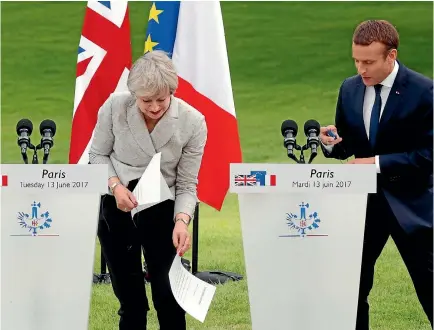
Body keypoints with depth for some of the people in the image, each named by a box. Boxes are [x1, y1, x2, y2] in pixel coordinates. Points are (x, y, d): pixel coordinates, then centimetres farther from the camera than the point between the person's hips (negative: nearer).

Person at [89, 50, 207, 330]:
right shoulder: (115, 107, -15)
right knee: (130, 299, 9)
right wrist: (116, 186, -18)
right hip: (116, 209, 1)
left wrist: (182, 221, -29)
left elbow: (187, 185, -11)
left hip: (162, 211, -1)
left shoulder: (193, 122, -17)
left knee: (168, 296, -3)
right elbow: (98, 154, 1)